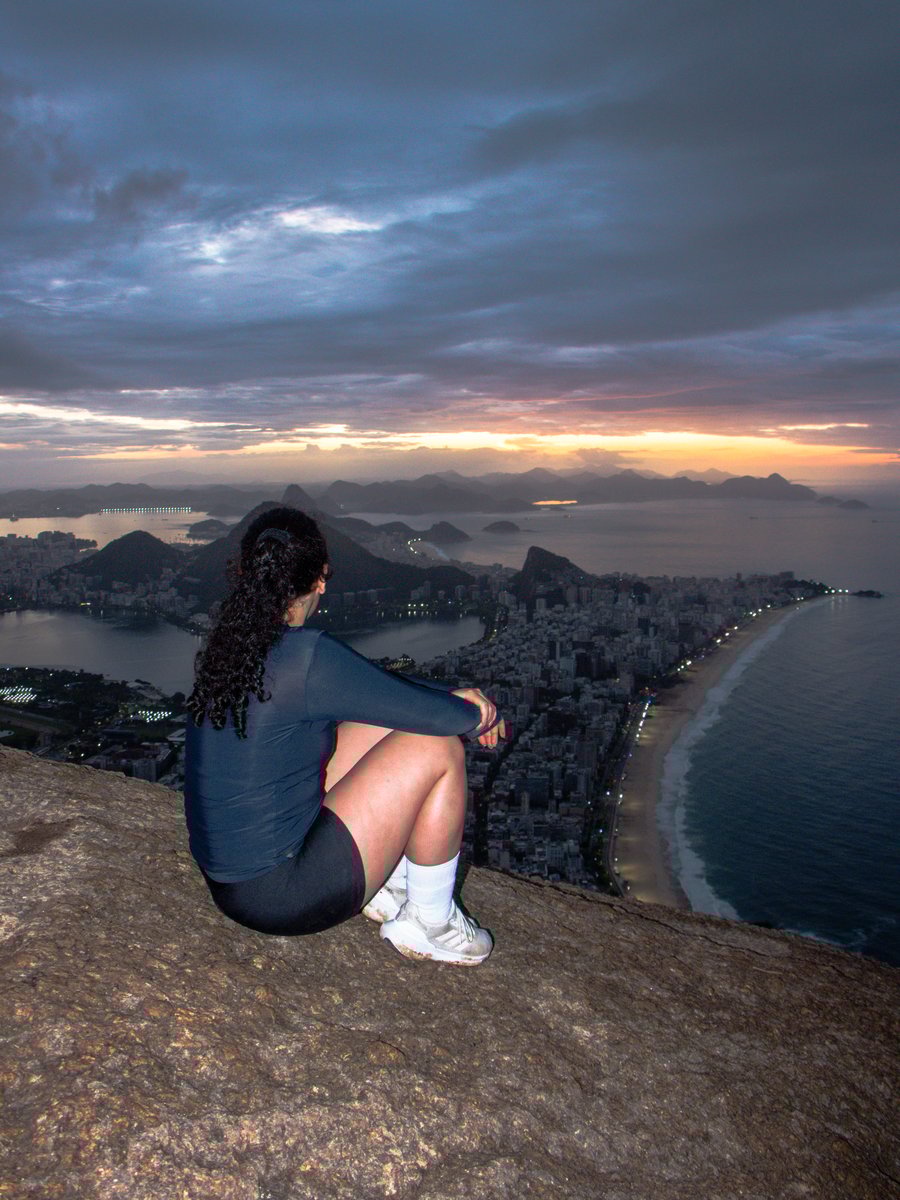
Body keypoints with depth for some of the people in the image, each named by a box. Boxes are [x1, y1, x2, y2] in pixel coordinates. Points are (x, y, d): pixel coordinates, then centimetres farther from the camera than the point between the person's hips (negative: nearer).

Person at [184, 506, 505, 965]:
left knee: (384, 719, 11)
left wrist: (455, 694, 8)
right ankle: (430, 924, 11)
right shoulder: (307, 655, -25)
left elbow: (373, 682, 11)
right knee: (437, 749, -6)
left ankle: (391, 882, 21)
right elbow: (444, 717, -16)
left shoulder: (226, 647, 1)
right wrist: (476, 713, 6)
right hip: (278, 896, -8)